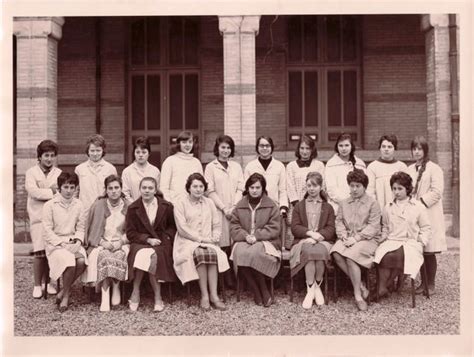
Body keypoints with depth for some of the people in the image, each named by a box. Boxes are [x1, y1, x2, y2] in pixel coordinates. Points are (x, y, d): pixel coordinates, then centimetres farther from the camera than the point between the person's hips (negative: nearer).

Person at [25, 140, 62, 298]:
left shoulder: (58, 173, 12)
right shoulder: (31, 172, 4)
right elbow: (33, 191, -11)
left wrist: (44, 193, -11)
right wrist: (52, 191, -8)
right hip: (38, 216, -2)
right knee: (40, 252, -8)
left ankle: (47, 282, 15)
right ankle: (37, 285, 3)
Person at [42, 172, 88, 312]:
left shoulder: (78, 205, 8)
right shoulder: (50, 205, -2)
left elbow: (80, 228, 9)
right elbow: (47, 230, -5)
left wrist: (77, 241, -10)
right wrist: (61, 243, -15)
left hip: (73, 242, 3)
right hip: (55, 243, -3)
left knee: (81, 261, -28)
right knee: (70, 263, -31)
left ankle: (64, 292, -6)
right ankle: (66, 294, -5)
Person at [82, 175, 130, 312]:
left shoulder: (127, 207, 7)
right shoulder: (98, 206, 6)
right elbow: (92, 230, 6)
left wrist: (121, 241, -10)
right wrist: (102, 242, -10)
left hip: (121, 244, 1)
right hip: (101, 244, 0)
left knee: (120, 255, -34)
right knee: (104, 257, -33)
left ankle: (116, 287, -16)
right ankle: (105, 298, -36)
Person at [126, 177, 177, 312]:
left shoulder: (166, 207, 7)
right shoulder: (133, 208, 6)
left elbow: (172, 227, 18)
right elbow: (130, 233, 3)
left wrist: (165, 237, -2)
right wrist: (147, 239, -11)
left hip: (161, 243, 0)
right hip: (140, 243, 0)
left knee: (153, 255, -34)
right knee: (143, 254, -35)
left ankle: (136, 293, -22)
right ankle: (157, 297, -25)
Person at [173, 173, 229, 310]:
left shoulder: (209, 203, 17)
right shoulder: (181, 204, 3)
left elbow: (217, 225, 15)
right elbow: (182, 228, -6)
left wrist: (215, 238, -5)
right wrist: (200, 239, -12)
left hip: (208, 242, 3)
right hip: (188, 242, -3)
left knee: (213, 253, -30)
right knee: (199, 253, -34)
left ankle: (213, 295, -30)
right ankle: (204, 295, -28)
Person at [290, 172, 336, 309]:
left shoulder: (328, 207, 19)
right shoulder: (299, 206, 19)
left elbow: (331, 228, 7)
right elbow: (294, 227, 6)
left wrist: (319, 236, -14)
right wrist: (310, 233, -11)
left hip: (323, 241, 0)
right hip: (303, 241, 0)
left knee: (319, 251, -36)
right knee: (309, 250, -36)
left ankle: (317, 285, -18)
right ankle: (311, 289, -32)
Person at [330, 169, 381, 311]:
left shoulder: (372, 203, 4)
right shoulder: (344, 203, 20)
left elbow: (373, 226, -6)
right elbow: (339, 221, 11)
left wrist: (356, 238, -15)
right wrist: (344, 236, -9)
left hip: (367, 239, -4)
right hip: (347, 238, 4)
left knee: (350, 256, -32)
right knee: (336, 253, -28)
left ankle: (358, 295, -20)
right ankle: (360, 285, -17)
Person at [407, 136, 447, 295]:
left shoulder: (434, 169, -3)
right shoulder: (409, 170, 14)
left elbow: (436, 192, -11)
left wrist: (420, 203, -15)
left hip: (429, 215, -5)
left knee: (429, 252, -2)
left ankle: (431, 284, 9)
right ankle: (423, 282, 18)